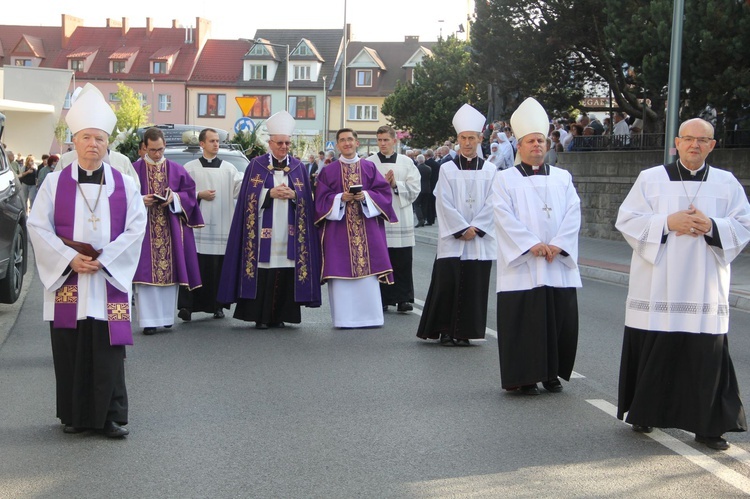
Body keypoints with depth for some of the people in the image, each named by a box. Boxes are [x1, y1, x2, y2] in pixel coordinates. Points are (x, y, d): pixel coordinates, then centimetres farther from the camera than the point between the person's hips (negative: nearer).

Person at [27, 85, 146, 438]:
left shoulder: (124, 184, 6)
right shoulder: (55, 183, 5)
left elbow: (135, 228, 0)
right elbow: (38, 226, -1)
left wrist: (103, 259, -11)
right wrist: (71, 259, -13)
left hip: (110, 281, 0)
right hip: (67, 281, 0)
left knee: (108, 352, -1)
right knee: (70, 352, 4)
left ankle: (112, 416, 7)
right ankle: (74, 416, 15)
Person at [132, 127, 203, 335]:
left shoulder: (176, 170, 10)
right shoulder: (135, 170, 3)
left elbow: (189, 193, 9)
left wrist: (175, 198, -9)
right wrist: (141, 201, -16)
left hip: (171, 230, 3)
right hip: (144, 229, -2)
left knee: (170, 271, 4)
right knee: (146, 273, -6)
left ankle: (167, 316, 16)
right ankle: (148, 320, -4)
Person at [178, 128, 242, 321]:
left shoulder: (228, 168, 12)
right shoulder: (190, 168, 9)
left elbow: (241, 188, -2)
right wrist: (199, 195, -8)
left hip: (221, 225, 2)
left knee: (218, 267, 2)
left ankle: (217, 306, 11)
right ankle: (187, 306, -8)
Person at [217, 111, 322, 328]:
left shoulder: (298, 167, 13)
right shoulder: (256, 165, 6)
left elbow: (306, 200, 10)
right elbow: (250, 198, 1)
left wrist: (293, 195, -9)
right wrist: (271, 193, -12)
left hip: (289, 232, 2)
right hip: (264, 231, -2)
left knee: (286, 274, -2)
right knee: (263, 272, -7)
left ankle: (280, 315, 6)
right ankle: (260, 316, 0)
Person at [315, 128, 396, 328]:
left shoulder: (369, 168, 10)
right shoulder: (328, 171, 8)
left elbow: (384, 191, 4)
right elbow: (321, 199, 3)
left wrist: (366, 196, -12)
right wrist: (341, 198, -13)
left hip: (367, 228, 1)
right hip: (339, 229, -1)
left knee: (368, 272, -3)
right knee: (341, 273, -4)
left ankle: (369, 316, 3)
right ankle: (344, 317, 0)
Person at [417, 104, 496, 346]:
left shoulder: (490, 170, 6)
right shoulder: (447, 169, 3)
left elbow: (491, 203, 1)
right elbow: (444, 203, -3)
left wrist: (475, 228, -9)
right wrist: (462, 229, -10)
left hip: (480, 238, 1)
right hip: (452, 238, -1)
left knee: (474, 285, 1)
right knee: (447, 283, -4)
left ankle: (464, 332, 9)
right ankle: (445, 330, 6)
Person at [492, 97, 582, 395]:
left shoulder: (562, 178, 13)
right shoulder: (505, 180, 4)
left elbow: (573, 213, 3)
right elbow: (505, 217, -7)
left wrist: (557, 245, -12)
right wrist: (532, 244, -17)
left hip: (559, 265, 3)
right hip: (521, 265, -3)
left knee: (560, 319, 3)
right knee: (523, 322, -3)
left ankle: (552, 373, 16)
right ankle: (525, 377, 6)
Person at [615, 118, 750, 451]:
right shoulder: (650, 179, 5)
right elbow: (627, 220, 0)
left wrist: (711, 227, -13)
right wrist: (667, 223, -13)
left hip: (704, 291, 1)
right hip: (657, 288, -1)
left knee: (706, 358, -2)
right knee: (654, 354, 4)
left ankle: (707, 426, 6)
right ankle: (644, 414, 21)